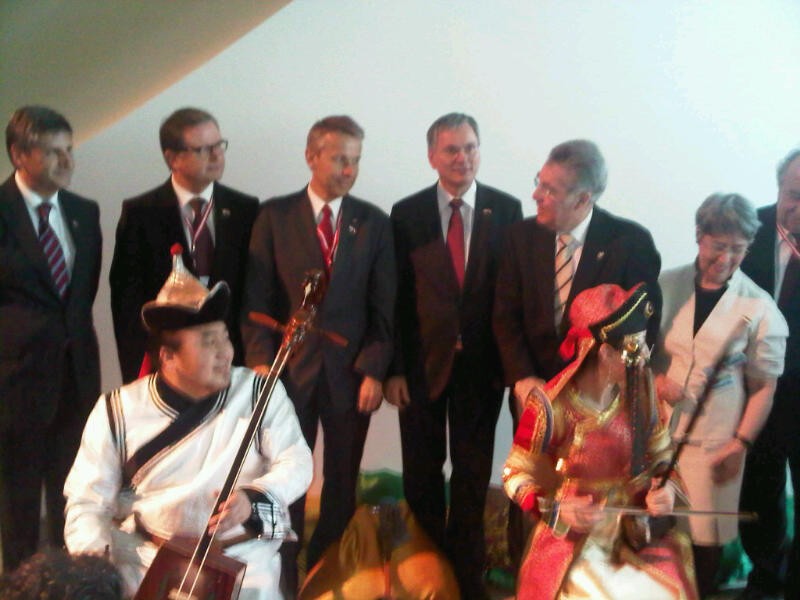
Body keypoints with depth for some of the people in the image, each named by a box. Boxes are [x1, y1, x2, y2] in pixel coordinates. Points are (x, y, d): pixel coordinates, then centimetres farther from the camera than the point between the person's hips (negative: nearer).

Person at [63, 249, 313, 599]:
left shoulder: (261, 392, 2)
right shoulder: (117, 412, 0)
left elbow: (296, 463, -3)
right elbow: (88, 501, 2)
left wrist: (252, 498, -23)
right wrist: (93, 564, -16)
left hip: (243, 555, 0)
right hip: (143, 558, 0)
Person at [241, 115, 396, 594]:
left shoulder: (374, 223, 4)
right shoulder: (275, 215, 2)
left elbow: (384, 307, 2)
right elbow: (257, 297, 0)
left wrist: (374, 371, -6)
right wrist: (260, 360, -8)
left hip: (352, 372, 1)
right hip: (290, 370, -1)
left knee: (343, 483, 9)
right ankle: (284, 579, 16)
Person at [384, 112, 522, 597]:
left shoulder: (506, 209, -2)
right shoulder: (407, 213, -3)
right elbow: (396, 295, -3)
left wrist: (510, 360, -5)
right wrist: (395, 368, -7)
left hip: (481, 362, 0)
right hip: (423, 361, 0)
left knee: (473, 471, 11)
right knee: (422, 471, 12)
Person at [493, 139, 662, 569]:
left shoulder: (631, 242, -10)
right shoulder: (523, 236, -1)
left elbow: (644, 323, -7)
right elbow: (506, 316, 0)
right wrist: (522, 379, -12)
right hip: (536, 388, 2)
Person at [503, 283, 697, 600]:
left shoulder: (639, 387, -6)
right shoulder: (552, 405, -18)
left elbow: (660, 455, 7)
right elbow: (517, 475, -7)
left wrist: (665, 488, -14)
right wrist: (556, 511, -23)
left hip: (634, 536, 3)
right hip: (571, 542, -3)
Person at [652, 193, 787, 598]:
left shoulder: (760, 309, -6)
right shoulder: (665, 286, 0)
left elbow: (763, 386, -2)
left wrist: (741, 444, -7)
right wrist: (653, 375, -8)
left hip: (713, 440, -2)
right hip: (654, 428, 2)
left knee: (703, 539, 4)